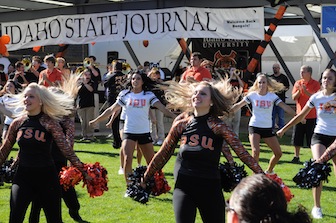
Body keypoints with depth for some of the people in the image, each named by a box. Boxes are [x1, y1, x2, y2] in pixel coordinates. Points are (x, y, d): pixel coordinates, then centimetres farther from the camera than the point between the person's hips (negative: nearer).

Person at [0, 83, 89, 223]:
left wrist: (83, 171, -14)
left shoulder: (50, 123, -7)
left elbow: (66, 150, -9)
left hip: (46, 176, -2)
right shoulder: (17, 123, 2)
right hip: (23, 176, 2)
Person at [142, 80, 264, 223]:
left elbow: (241, 152, -13)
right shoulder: (181, 123, 0)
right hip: (183, 186, 1)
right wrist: (146, 178, 11)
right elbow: (164, 153, 8)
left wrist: (262, 176, -21)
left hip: (210, 186, -1)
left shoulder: (217, 125, -7)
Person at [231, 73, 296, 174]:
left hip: (268, 128, 3)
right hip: (254, 127, -3)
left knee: (278, 153, 3)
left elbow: (285, 107, -10)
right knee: (256, 151, -21)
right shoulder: (252, 95, -5)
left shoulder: (272, 96, -3)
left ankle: (269, 171, 26)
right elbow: (238, 106, 1)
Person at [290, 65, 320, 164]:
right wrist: (299, 90, -14)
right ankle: (296, 157, 18)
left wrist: (305, 90, -24)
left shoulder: (315, 84, -5)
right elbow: (294, 97, 4)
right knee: (297, 138, 7)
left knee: (312, 140, 1)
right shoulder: (298, 83, 7)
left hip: (311, 116, -4)